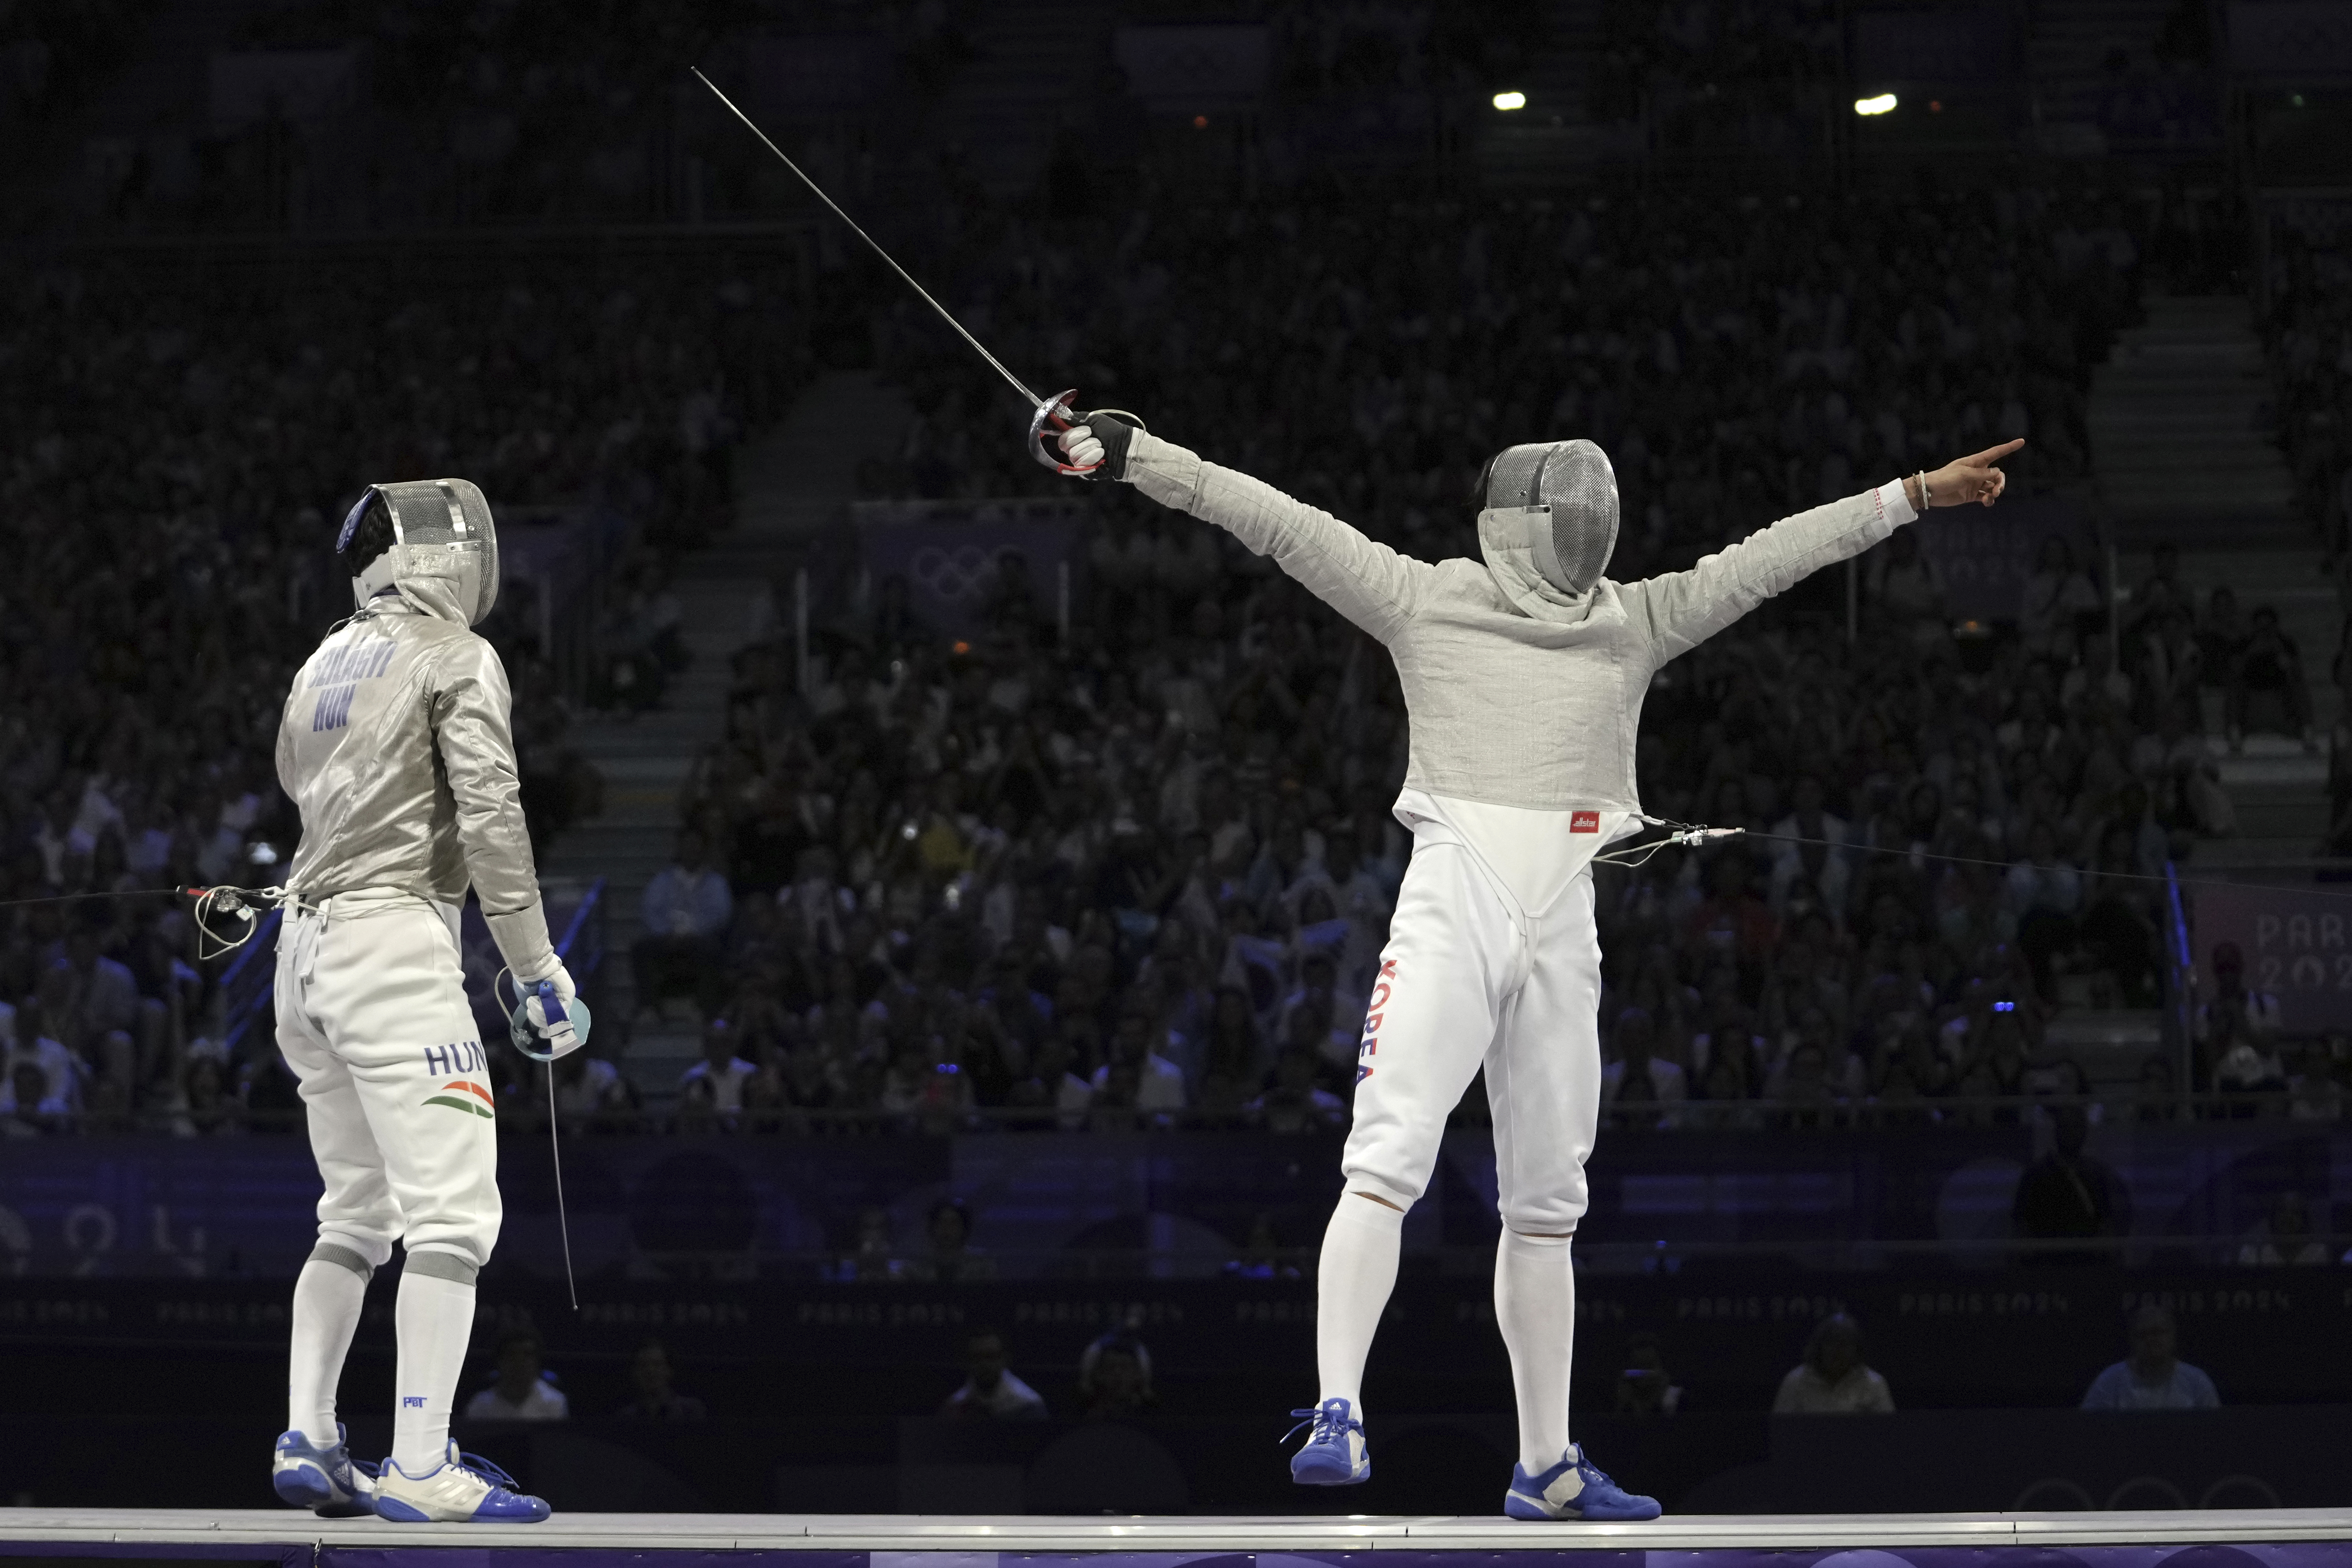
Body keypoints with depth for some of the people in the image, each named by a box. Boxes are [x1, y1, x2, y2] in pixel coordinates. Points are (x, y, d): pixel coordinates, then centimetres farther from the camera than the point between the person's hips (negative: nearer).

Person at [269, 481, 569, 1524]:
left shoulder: (326, 664, 13)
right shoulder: (459, 661, -7)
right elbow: (489, 819, -15)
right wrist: (536, 968, -14)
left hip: (310, 946, 8)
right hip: (394, 941, -8)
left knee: (358, 1218, 17)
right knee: (454, 1216, -9)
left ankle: (305, 1445, 12)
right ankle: (419, 1469, -17)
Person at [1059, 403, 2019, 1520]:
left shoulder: (1632, 622, 11)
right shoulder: (1427, 601, 0)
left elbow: (1771, 555, 12)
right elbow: (1272, 518, -7)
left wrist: (1918, 494, 11)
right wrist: (1131, 454, -14)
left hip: (1563, 935, 5)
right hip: (1450, 914, -5)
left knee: (1546, 1207, 10)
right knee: (1387, 1166, -18)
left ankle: (1545, 1467, 17)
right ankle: (1336, 1414, -20)